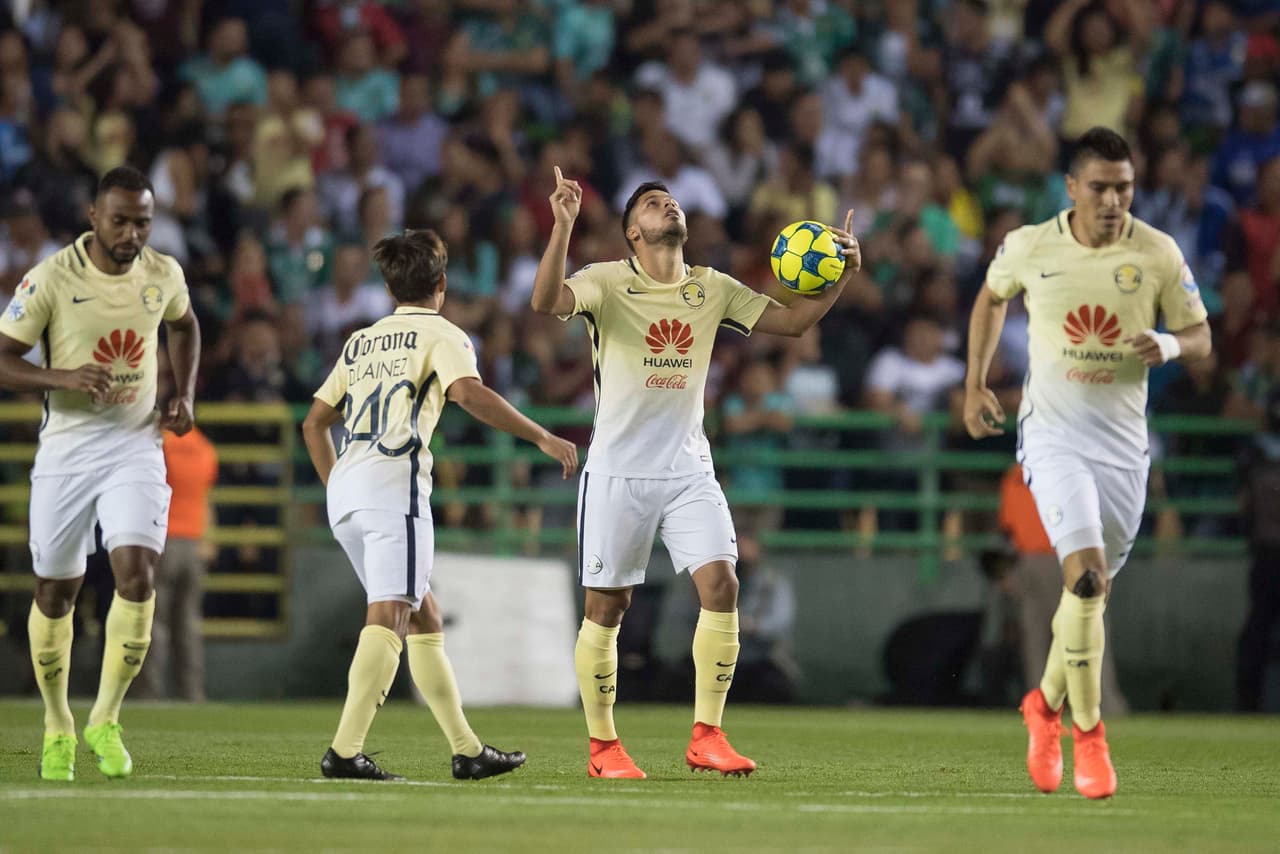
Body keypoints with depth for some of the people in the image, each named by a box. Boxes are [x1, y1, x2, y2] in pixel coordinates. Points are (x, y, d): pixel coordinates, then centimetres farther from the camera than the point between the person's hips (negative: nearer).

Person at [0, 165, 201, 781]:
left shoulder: (163, 275, 0)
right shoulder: (51, 279, -12)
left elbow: (183, 324, 24)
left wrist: (184, 394, 10)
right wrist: (63, 377, -26)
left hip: (136, 442, 2)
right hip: (67, 444, -2)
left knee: (137, 570, -18)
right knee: (56, 590, 6)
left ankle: (105, 720, -5)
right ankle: (57, 728, 26)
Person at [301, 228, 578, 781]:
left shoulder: (360, 341, 25)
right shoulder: (439, 335, 5)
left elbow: (314, 423, 28)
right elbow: (469, 393, -15)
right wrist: (541, 437, -14)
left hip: (344, 488, 8)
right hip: (393, 482, -8)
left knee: (424, 620, 14)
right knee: (388, 620, -15)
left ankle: (467, 750, 15)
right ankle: (344, 751, -29)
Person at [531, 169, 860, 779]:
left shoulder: (712, 289, 8)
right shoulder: (607, 283, -5)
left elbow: (793, 321, 10)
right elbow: (546, 302, -24)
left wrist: (842, 275, -5)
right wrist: (563, 225, -36)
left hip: (688, 470, 3)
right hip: (618, 471, -3)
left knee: (720, 584, -13)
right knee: (606, 608, 0)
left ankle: (706, 737, -7)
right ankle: (602, 746, 15)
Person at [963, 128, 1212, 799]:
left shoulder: (1159, 253, -4)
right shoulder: (1028, 247, -4)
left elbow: (1200, 337, 4)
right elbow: (991, 297, 18)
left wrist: (1170, 345, -19)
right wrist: (975, 385, 14)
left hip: (1124, 441, 3)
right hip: (1053, 434, -2)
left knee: (1094, 587, 11)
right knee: (1086, 573, -20)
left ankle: (1047, 704, 38)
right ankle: (1088, 736, -12)